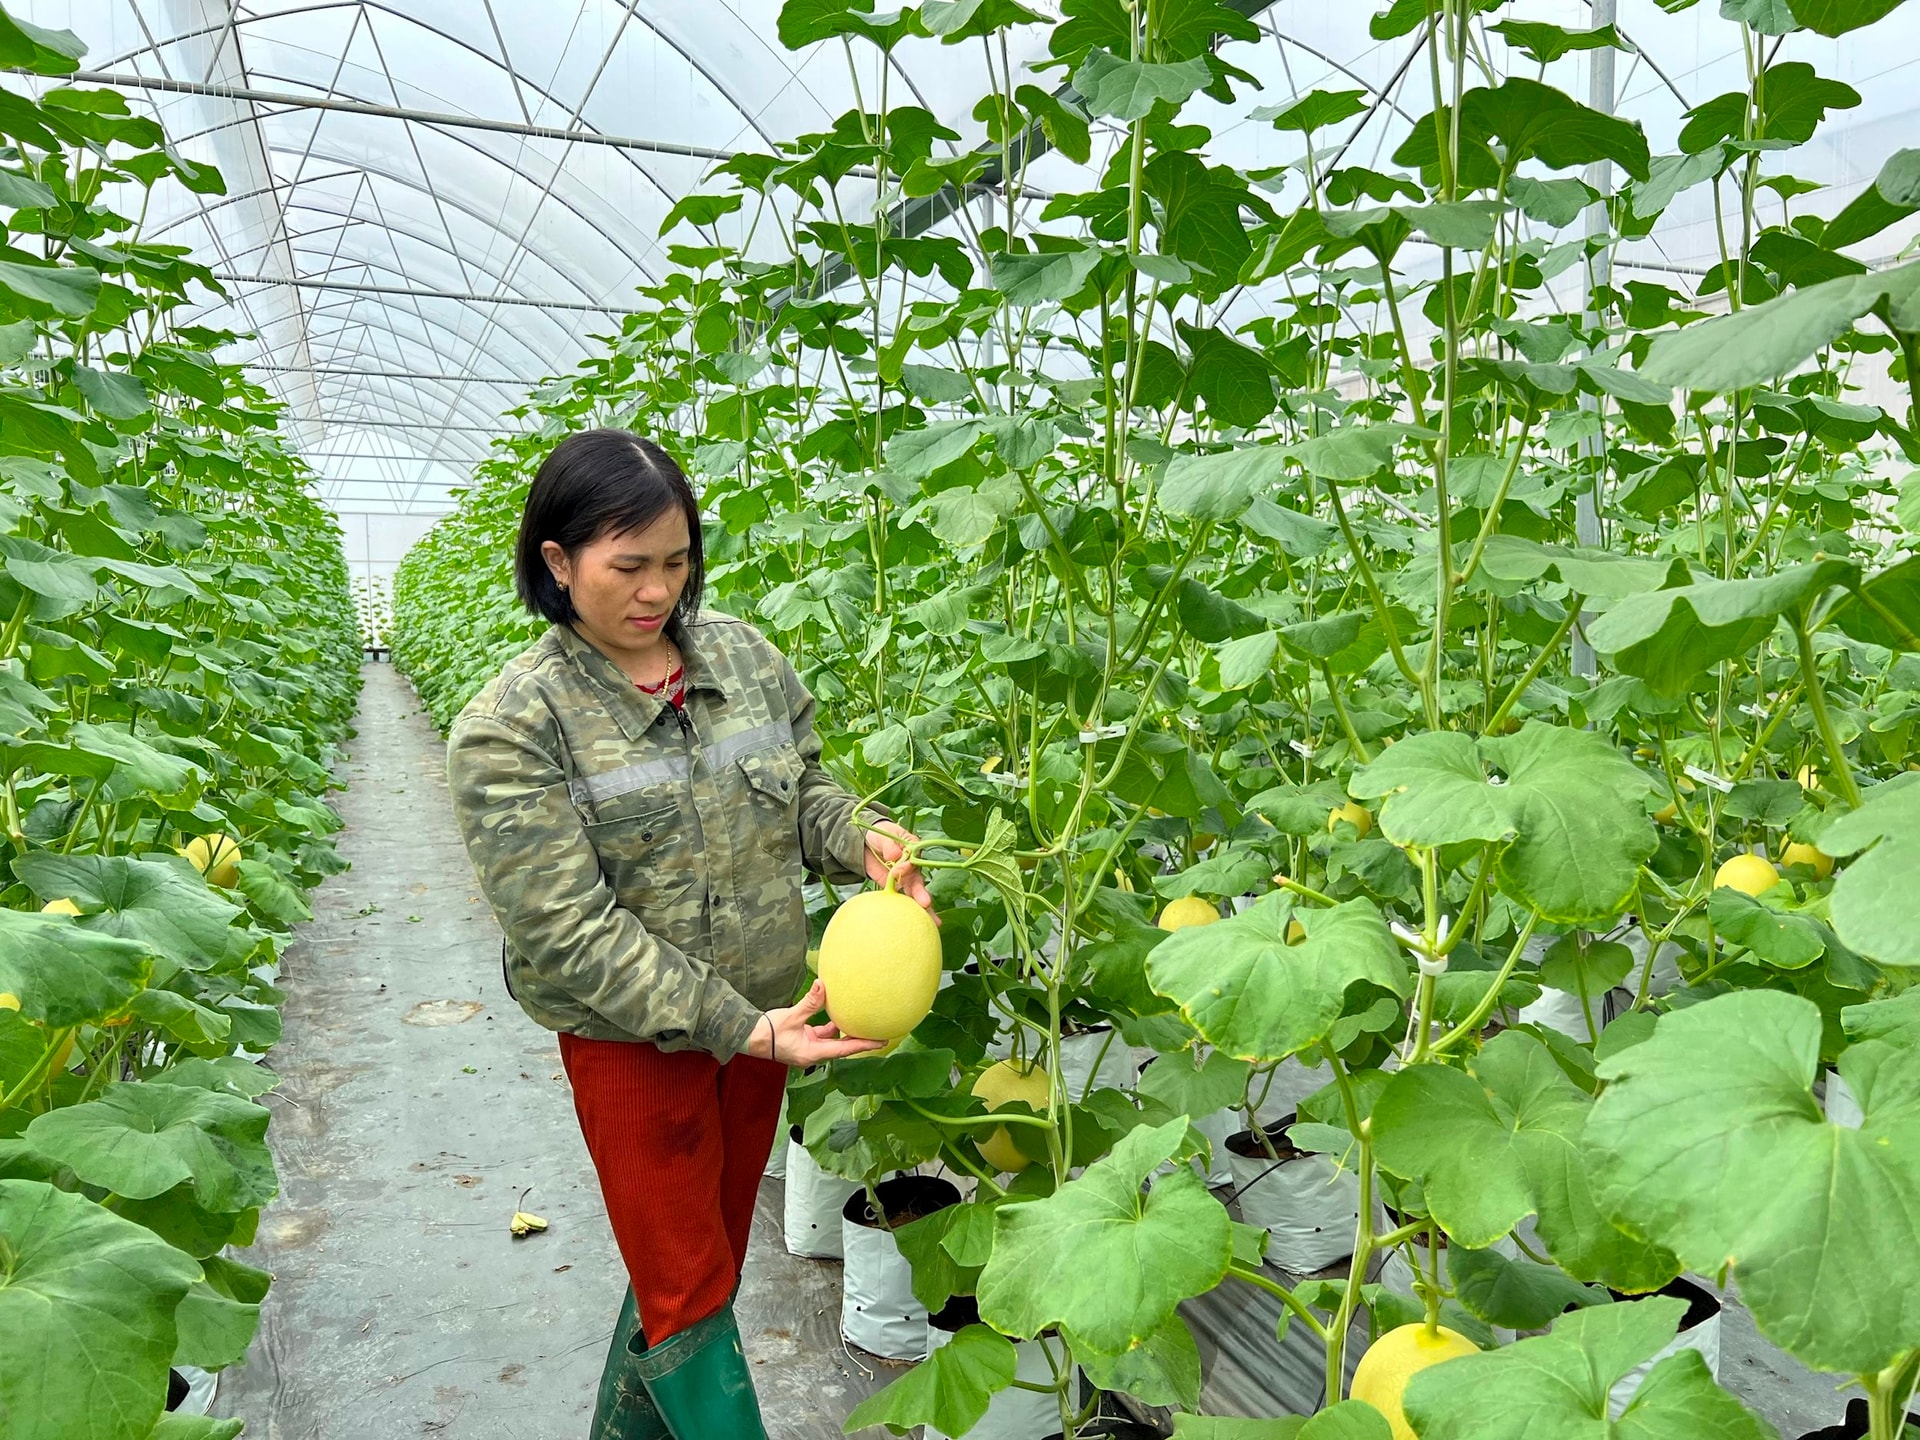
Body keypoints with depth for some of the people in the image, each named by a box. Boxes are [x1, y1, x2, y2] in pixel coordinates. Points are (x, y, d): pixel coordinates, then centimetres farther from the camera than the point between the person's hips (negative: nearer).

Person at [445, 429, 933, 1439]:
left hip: (760, 1019, 5)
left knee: (711, 1254, 23)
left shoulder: (741, 653, -2)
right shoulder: (511, 728, -16)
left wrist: (865, 841, -16)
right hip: (633, 1040, -5)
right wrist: (743, 1027, -26)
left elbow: (802, 793, 8)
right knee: (686, 1291, 9)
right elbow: (569, 930, -20)